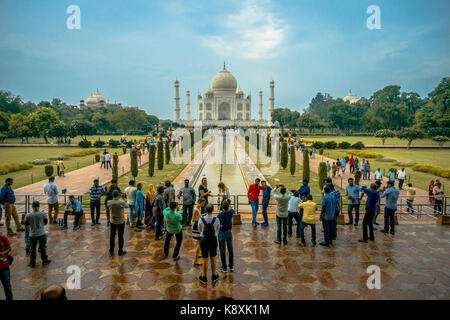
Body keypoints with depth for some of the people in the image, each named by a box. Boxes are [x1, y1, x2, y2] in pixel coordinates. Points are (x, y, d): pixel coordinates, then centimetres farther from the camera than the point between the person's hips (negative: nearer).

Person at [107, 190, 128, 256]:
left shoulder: (109, 202, -12)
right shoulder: (121, 202, -21)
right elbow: (127, 206, -1)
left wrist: (113, 198, 8)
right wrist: (123, 199, 9)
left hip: (113, 221, 3)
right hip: (121, 222, -3)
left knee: (112, 236, 14)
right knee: (120, 236, 6)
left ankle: (111, 251, 23)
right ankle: (120, 251, 14)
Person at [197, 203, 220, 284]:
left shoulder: (201, 219, -17)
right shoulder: (216, 220, -15)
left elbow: (199, 230, -1)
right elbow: (217, 230, 1)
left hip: (204, 240, -1)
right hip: (213, 240, 1)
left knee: (205, 259, 12)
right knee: (213, 258, 18)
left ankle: (204, 277, 26)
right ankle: (214, 276, 33)